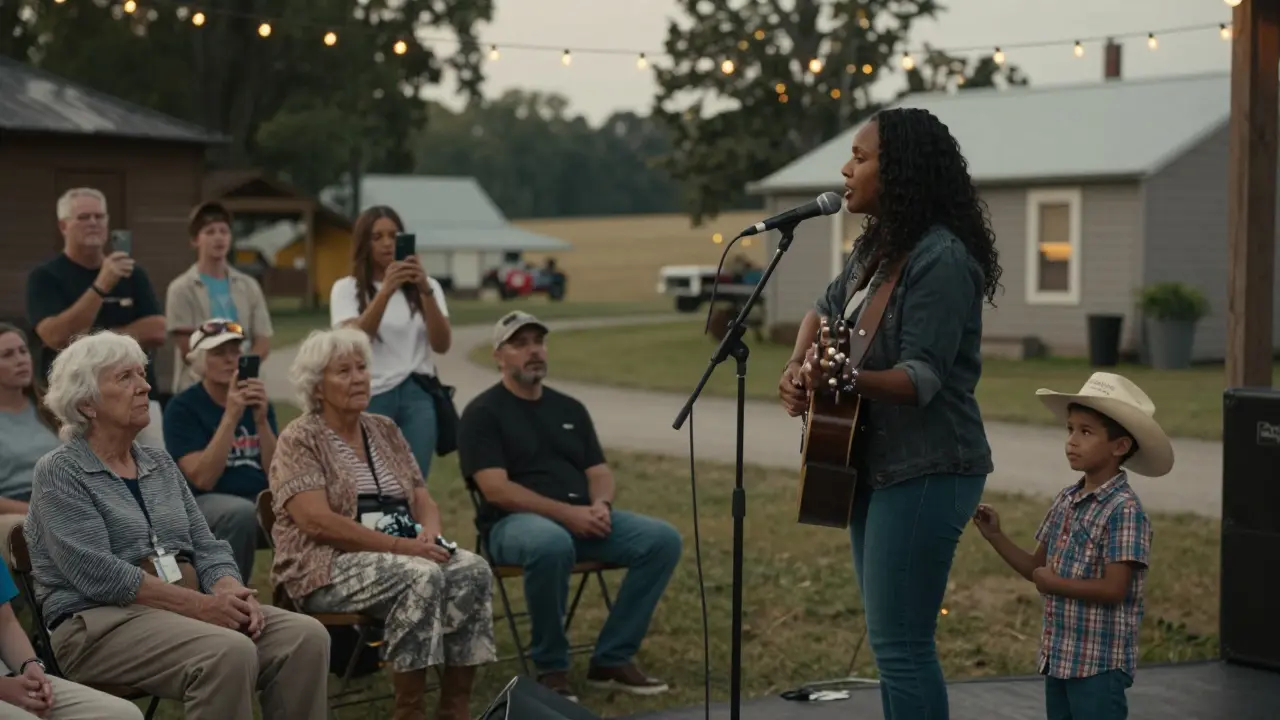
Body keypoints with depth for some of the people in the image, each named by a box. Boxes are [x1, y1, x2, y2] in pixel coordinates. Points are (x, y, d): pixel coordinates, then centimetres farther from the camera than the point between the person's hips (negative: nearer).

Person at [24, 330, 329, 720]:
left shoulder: (160, 462, 18)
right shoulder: (60, 471, -3)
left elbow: (207, 548, 13)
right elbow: (97, 574, -15)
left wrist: (230, 593, -10)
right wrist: (199, 604, -20)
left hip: (187, 609, 7)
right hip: (100, 622, -7)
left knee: (306, 636, -18)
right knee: (229, 652, -34)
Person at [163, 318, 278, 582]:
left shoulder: (258, 402, 12)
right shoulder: (182, 407, -3)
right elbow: (202, 479, -15)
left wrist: (261, 419, -11)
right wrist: (231, 416, -19)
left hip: (260, 499, 4)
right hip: (206, 503, -4)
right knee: (242, 512, -37)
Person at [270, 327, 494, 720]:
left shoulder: (385, 430, 15)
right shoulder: (300, 440, -4)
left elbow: (424, 500, 12)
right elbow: (317, 522, -17)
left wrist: (430, 535, -13)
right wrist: (400, 545, -22)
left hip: (404, 554, 6)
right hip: (329, 567, -6)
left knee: (472, 570, -22)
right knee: (421, 577, -32)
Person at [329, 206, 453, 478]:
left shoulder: (427, 285, 10)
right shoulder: (347, 288, 4)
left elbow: (442, 345, -5)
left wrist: (425, 291, -20)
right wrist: (385, 291, -27)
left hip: (417, 397, 2)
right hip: (370, 399, -2)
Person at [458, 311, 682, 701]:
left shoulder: (569, 408, 19)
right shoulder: (483, 412, -1)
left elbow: (599, 471, 15)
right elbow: (496, 490, -12)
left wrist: (601, 504, -9)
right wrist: (565, 512, -20)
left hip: (583, 518, 6)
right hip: (517, 521, -6)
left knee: (662, 539, -16)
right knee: (551, 545, -41)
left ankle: (611, 660, -10)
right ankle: (551, 667, -20)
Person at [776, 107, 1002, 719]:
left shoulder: (942, 259, -18)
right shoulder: (876, 248, 10)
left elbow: (921, 379, -23)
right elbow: (825, 311, 25)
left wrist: (846, 379, -40)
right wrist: (797, 367, 4)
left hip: (926, 473, -10)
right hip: (874, 465, 10)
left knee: (900, 645, -7)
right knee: (891, 639, 17)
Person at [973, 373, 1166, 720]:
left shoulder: (1125, 510, -16)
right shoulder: (1066, 500, 8)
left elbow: (1113, 589, -21)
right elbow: (1038, 568, 16)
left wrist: (1055, 584, -13)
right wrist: (994, 536, 6)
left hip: (1100, 663, -8)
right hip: (1058, 655, 8)